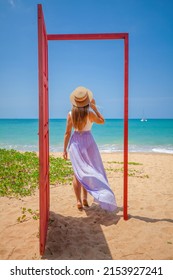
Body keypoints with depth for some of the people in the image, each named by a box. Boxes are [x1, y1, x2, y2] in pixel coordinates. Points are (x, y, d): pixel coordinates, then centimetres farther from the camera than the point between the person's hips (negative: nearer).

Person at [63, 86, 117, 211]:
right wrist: (94, 107, 4)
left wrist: (65, 149, 3)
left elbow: (67, 133, -4)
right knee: (88, 171, 14)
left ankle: (79, 201, 10)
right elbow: (102, 121, 4)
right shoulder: (90, 114, -14)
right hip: (88, 141, -2)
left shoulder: (70, 114, -7)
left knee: (78, 172, 10)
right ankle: (85, 199, 18)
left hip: (75, 142, 2)